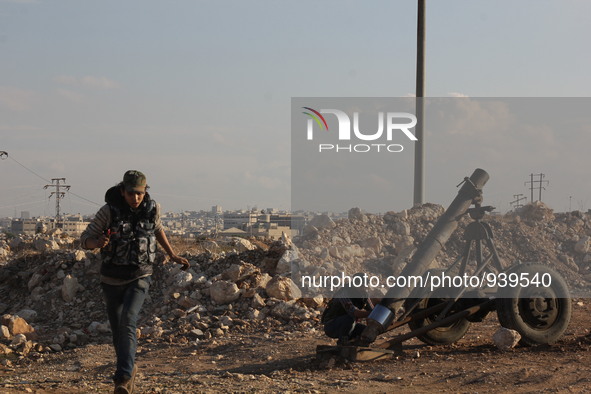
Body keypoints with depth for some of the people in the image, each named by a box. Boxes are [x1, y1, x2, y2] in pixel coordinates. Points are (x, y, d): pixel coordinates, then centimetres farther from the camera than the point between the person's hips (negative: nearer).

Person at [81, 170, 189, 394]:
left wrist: (172, 255, 16)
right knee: (118, 329, 13)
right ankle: (128, 368, 39)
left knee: (127, 322, -23)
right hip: (112, 279, 1)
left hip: (139, 277, -1)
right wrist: (98, 243, -35)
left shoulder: (152, 208, -10)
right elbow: (85, 240, -12)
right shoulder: (109, 210, -17)